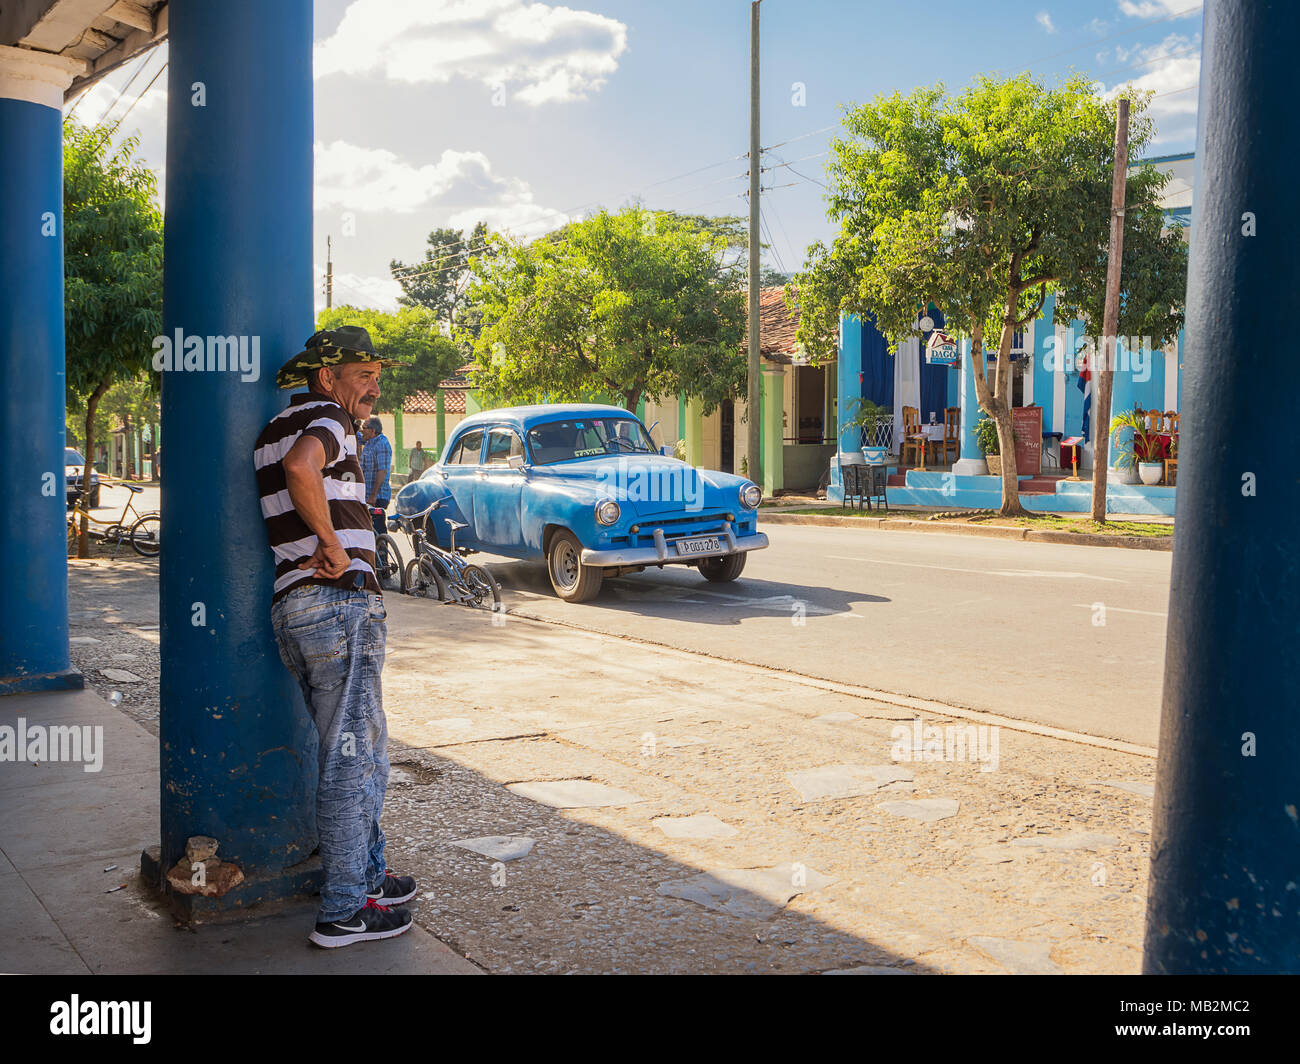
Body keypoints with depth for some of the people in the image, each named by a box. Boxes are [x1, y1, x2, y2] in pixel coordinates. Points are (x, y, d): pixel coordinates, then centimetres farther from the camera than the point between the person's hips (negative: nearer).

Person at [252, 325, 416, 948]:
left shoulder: (273, 429, 22)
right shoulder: (328, 417, -8)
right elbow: (301, 466, -29)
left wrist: (324, 546, 9)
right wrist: (336, 547, -20)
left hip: (292, 608, 10)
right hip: (339, 603, -10)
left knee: (358, 752, 19)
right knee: (352, 758, -3)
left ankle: (369, 877, 30)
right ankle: (344, 912, 3)